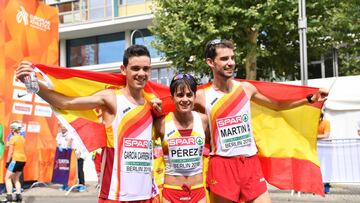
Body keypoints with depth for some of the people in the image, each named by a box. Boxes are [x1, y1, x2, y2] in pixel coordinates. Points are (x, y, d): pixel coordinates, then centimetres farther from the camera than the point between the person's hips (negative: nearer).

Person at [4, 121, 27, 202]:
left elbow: (10, 152, -11)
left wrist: (7, 162, -5)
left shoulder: (13, 138, -10)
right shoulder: (22, 138, 11)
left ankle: (9, 196, -11)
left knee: (7, 178, 0)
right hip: (23, 160, 8)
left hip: (16, 160, -8)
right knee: (16, 179, 18)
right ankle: (18, 195, 10)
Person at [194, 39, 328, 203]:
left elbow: (277, 105, 19)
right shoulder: (202, 97, -5)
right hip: (222, 165, -2)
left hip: (251, 164, 3)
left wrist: (310, 99, 15)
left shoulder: (246, 88, 5)